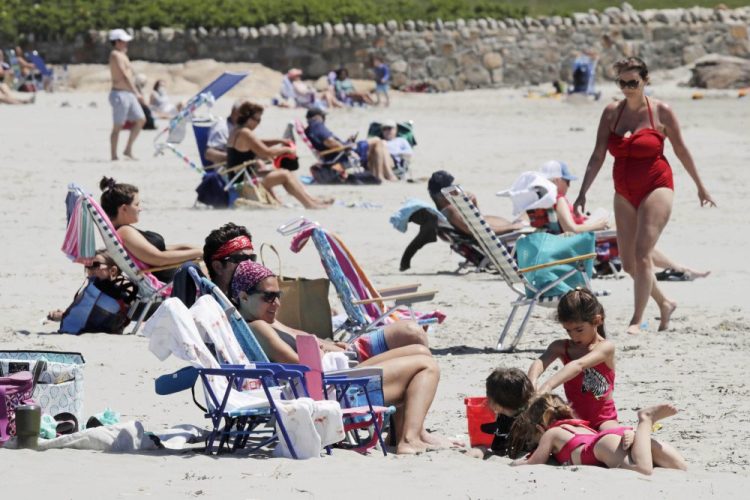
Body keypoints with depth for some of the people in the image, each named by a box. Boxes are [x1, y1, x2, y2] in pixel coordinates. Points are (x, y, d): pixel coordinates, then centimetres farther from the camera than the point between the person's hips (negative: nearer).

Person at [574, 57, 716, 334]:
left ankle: (637, 320, -13)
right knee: (628, 262, 7)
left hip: (656, 188, -5)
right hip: (625, 194, 5)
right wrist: (582, 194, -5)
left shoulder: (661, 112, -6)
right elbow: (598, 155, 2)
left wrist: (700, 186, 13)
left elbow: (681, 151, 5)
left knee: (642, 253, -17)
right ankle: (665, 304, 29)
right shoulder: (612, 113, 3)